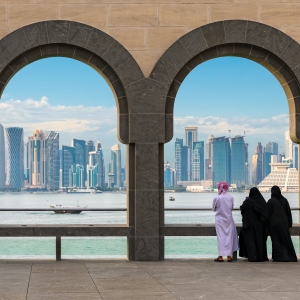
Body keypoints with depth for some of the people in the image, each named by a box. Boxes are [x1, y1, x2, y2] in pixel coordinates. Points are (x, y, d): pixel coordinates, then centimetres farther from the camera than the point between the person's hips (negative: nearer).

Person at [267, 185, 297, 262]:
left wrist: (267, 225, 0)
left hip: (274, 223, -3)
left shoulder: (271, 201, -7)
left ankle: (278, 257, -3)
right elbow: (289, 212, 6)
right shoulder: (284, 200, 4)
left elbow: (268, 214, -6)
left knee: (276, 240, 1)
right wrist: (290, 223, 11)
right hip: (284, 223, 4)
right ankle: (290, 256, 6)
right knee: (286, 239, 8)